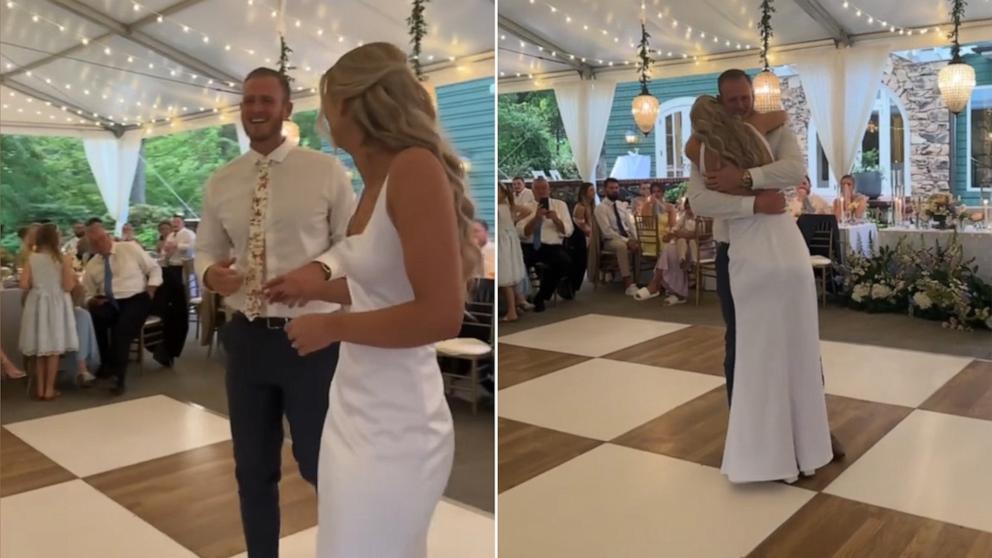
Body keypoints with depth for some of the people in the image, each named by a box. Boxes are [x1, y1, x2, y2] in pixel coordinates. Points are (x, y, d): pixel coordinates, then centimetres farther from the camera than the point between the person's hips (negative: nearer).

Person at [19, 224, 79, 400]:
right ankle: (49, 390, 8)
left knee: (40, 349, 13)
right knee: (54, 349, 5)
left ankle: (40, 388, 18)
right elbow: (68, 287, -11)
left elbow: (24, 285, -5)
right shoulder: (63, 258, -8)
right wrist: (73, 277, 7)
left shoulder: (31, 258, -1)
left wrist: (37, 284, 14)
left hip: (36, 304, 3)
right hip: (56, 305, -3)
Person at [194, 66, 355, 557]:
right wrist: (210, 273, -11)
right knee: (252, 468, 16)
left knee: (320, 462, 9)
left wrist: (322, 268, -21)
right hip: (246, 337, 4)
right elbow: (205, 250, 13)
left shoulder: (326, 171, -3)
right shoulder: (220, 183, 6)